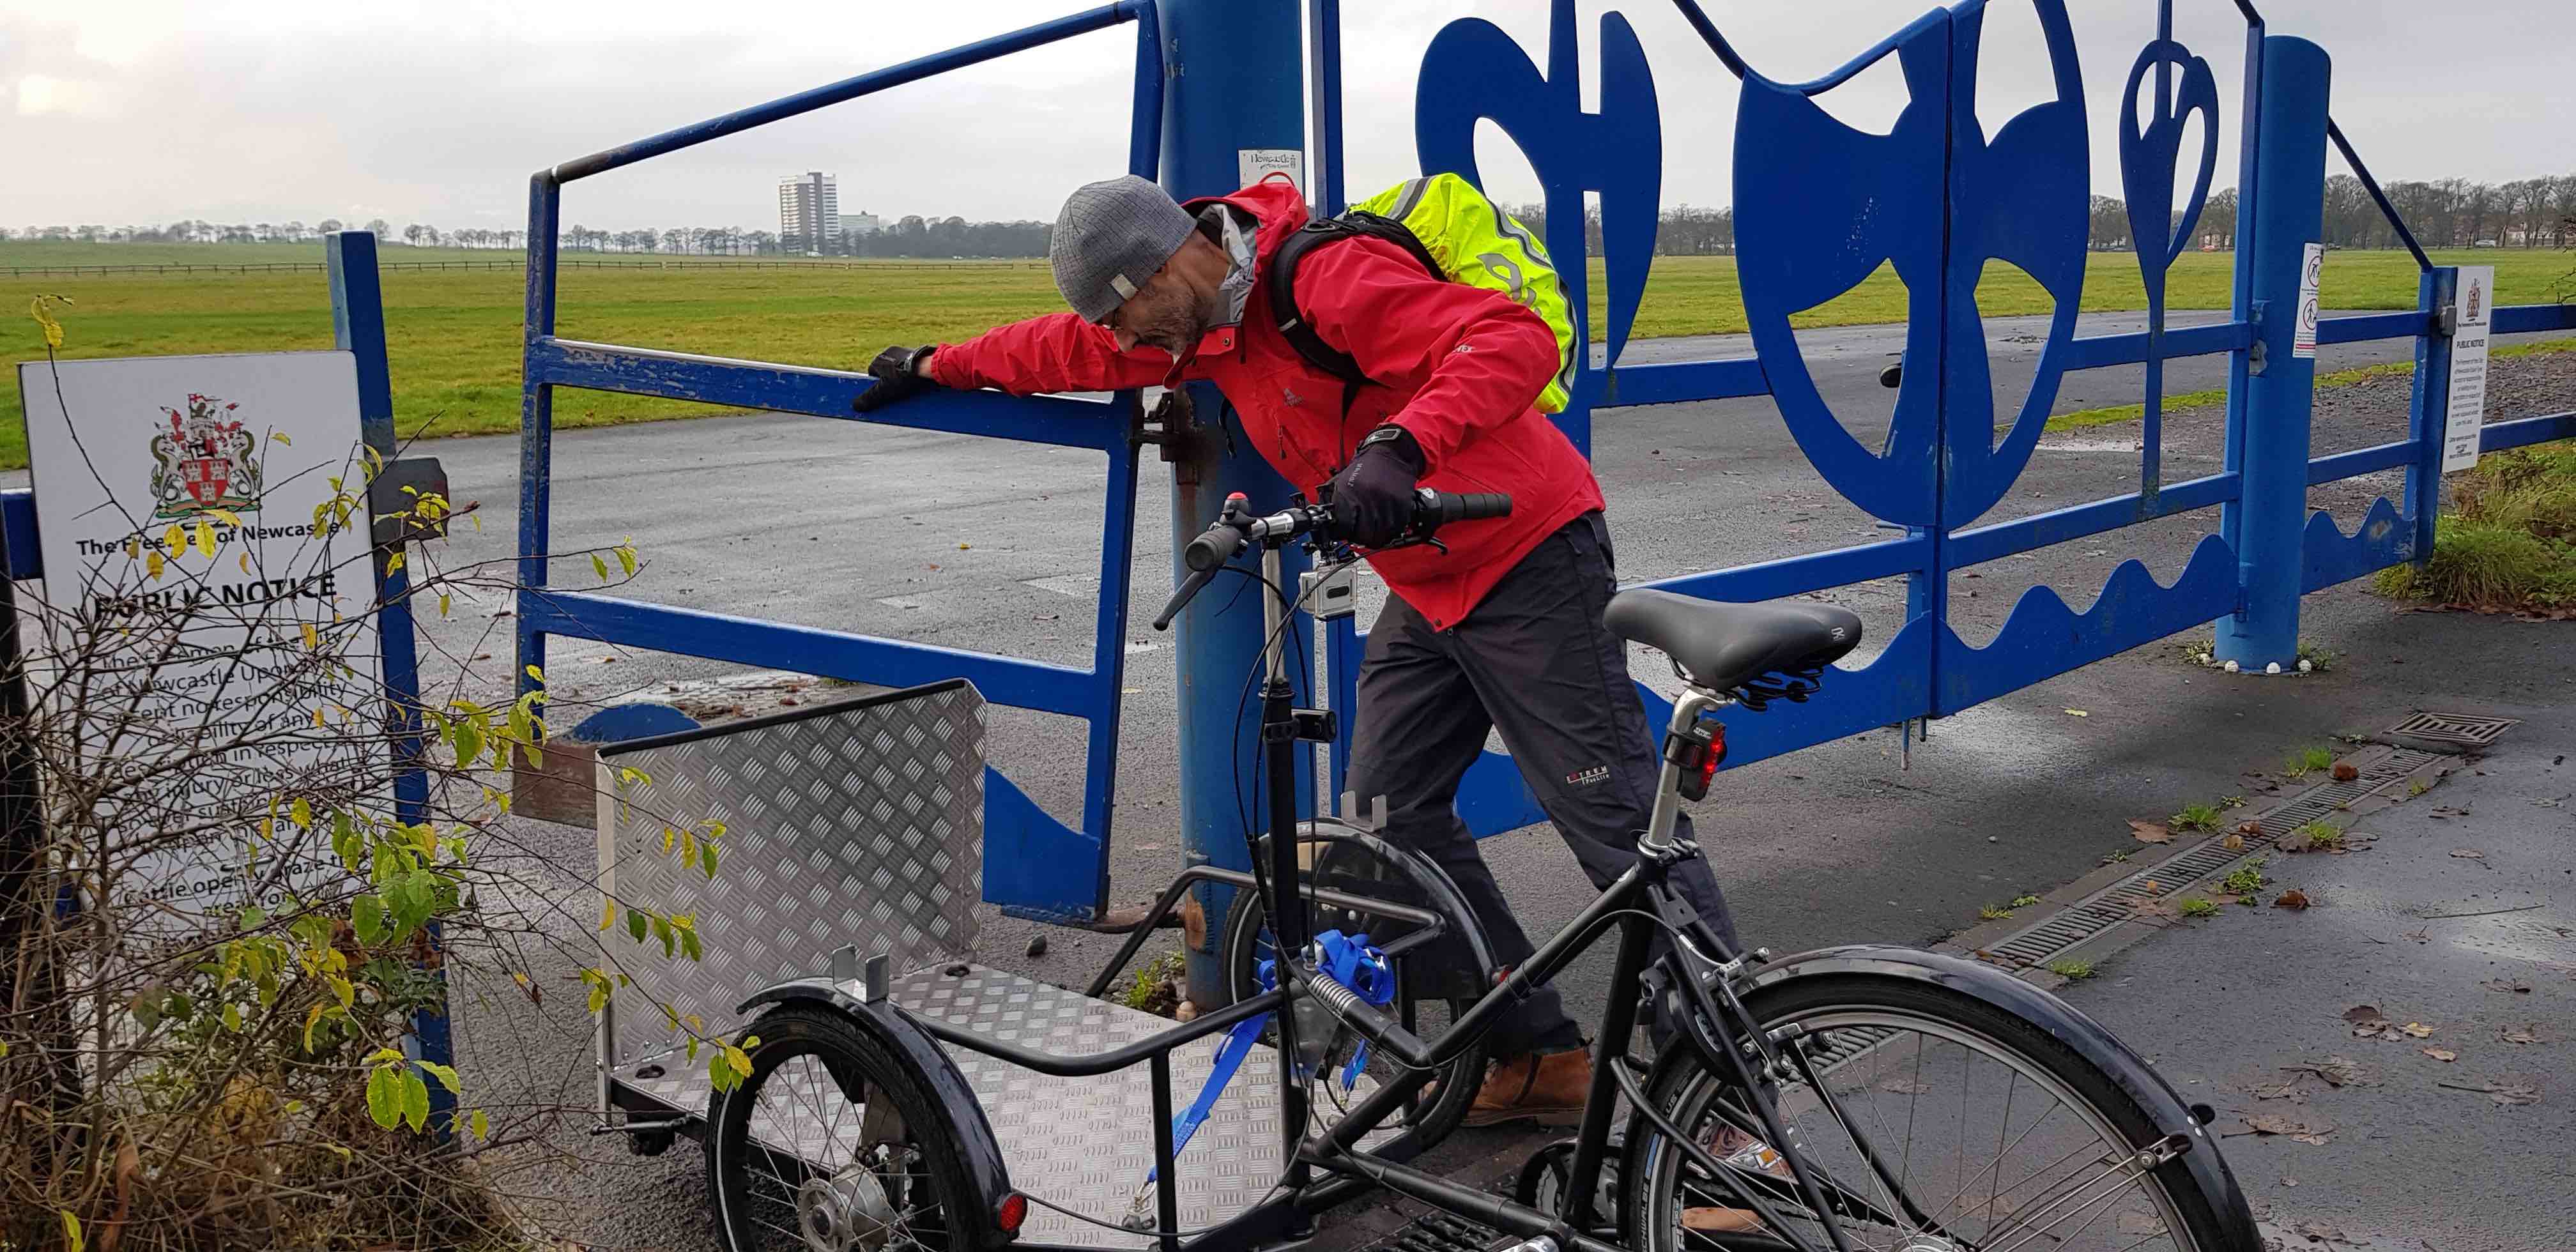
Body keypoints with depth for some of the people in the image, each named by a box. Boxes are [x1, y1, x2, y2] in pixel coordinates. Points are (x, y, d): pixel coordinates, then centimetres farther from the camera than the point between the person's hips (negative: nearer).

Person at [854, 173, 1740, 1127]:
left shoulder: (1333, 278, -22)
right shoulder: (1207, 323, 7)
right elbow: (1073, 350, 24)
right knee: (1392, 811, 6)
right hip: (1428, 588, 9)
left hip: (1527, 558, -9)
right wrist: (939, 365, 32)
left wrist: (1399, 446, -43)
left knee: (1614, 818, -8)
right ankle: (1540, 1057, 12)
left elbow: (1515, 339, -31)